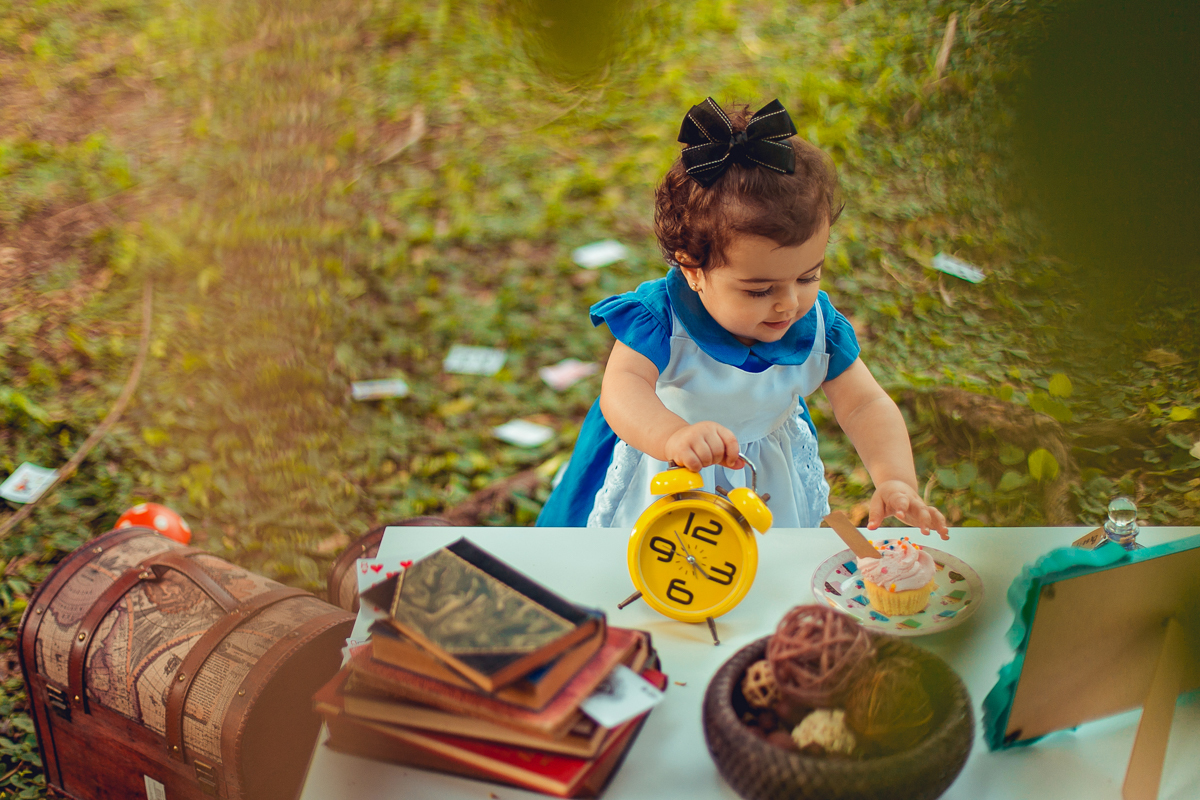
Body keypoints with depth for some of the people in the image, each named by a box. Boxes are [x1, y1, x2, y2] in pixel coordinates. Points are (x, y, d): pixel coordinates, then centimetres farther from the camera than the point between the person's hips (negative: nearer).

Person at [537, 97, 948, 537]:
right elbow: (621, 388, -45)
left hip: (774, 485, 3)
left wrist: (897, 481, -37)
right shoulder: (660, 318, -32)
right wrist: (675, 437, -67)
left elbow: (865, 406, -19)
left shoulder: (817, 326, -20)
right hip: (664, 479, -3)